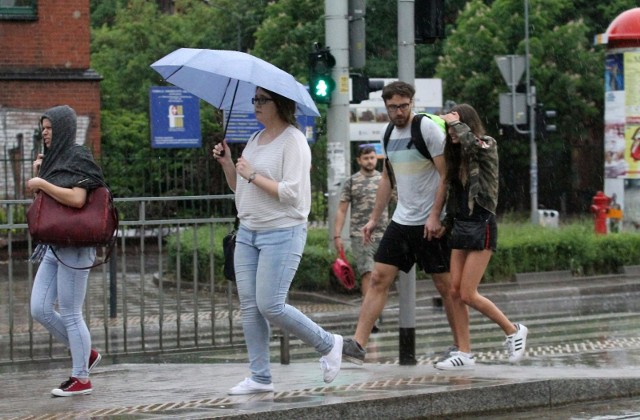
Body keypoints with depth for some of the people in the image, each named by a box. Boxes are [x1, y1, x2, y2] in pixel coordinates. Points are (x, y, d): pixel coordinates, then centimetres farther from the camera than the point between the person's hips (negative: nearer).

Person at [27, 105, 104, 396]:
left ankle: (81, 379, 6)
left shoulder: (76, 158, -9)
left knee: (70, 314, -4)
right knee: (40, 310, 6)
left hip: (73, 247, -9)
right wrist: (38, 175, 7)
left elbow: (76, 198, -23)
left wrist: (42, 183, -16)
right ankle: (86, 353, 21)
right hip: (53, 247, 9)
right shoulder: (55, 158, 17)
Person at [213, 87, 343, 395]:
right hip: (248, 232, 8)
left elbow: (291, 193, -19)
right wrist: (227, 164, 5)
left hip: (282, 232, -8)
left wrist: (253, 175, -16)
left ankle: (328, 345, 9)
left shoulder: (293, 141, -11)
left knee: (270, 306, -11)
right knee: (249, 306, 3)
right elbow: (239, 187, 22)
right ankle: (260, 377, 7)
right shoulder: (255, 140, 15)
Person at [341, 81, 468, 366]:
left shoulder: (428, 129, -11)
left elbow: (446, 175, -13)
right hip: (401, 221, 7)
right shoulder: (391, 134, 12)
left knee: (446, 286, 0)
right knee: (379, 279, -1)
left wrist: (435, 216, -20)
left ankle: (461, 347, 9)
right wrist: (374, 219, 18)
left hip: (430, 224, -7)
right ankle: (358, 344, -5)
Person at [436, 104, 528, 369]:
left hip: (481, 225, -7)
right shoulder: (456, 155, 14)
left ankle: (513, 331, 9)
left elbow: (470, 142, -28)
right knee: (454, 290, 0)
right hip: (459, 225, 7)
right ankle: (463, 352, 4)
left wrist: (456, 122, -15)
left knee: (468, 294, -9)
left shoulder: (486, 146, -5)